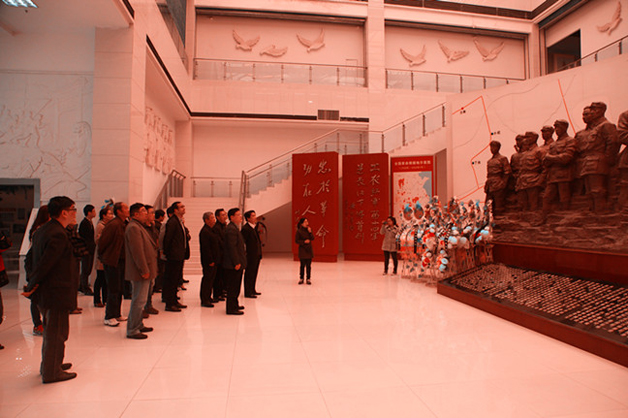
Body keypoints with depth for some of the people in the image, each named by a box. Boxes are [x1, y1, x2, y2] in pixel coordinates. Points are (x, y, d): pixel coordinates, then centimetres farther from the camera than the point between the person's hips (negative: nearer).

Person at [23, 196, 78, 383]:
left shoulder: (42, 230, 10)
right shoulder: (59, 235, -23)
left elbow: (40, 262, 11)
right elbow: (45, 264, -23)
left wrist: (32, 285, 11)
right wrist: (31, 287, -13)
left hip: (45, 291, 10)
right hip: (57, 292, -10)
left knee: (51, 331, 23)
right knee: (56, 333, 4)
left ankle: (49, 365, 38)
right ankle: (51, 372, 16)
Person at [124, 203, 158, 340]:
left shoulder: (139, 226, 18)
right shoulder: (133, 228, -16)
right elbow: (137, 251, -22)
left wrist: (147, 269, 20)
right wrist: (144, 270, -22)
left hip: (144, 271, 11)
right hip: (140, 272, -11)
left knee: (140, 300, 18)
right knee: (139, 301, -5)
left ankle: (139, 325, 28)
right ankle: (132, 330, 2)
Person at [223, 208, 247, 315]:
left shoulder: (235, 228, 16)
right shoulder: (231, 229, -18)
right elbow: (232, 247, -23)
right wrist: (236, 263, -23)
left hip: (237, 263, 11)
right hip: (233, 265, -11)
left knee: (236, 286, 19)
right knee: (233, 287, -3)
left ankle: (234, 305, 31)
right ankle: (231, 309, 4)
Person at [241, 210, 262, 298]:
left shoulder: (255, 226, 11)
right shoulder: (245, 228, -16)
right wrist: (245, 253, -18)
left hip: (257, 255, 9)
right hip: (251, 255, -9)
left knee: (254, 273, 17)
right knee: (249, 274, 0)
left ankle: (252, 290, 28)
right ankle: (248, 292, 8)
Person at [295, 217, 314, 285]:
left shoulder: (309, 229, 6)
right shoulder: (299, 231, -8)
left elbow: (312, 238, 0)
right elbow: (296, 240, -8)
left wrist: (310, 232, -13)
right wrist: (304, 241, -17)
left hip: (309, 249, 4)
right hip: (302, 250, -4)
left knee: (308, 265, 5)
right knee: (302, 265, 2)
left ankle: (308, 279, 13)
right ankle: (301, 278, 14)